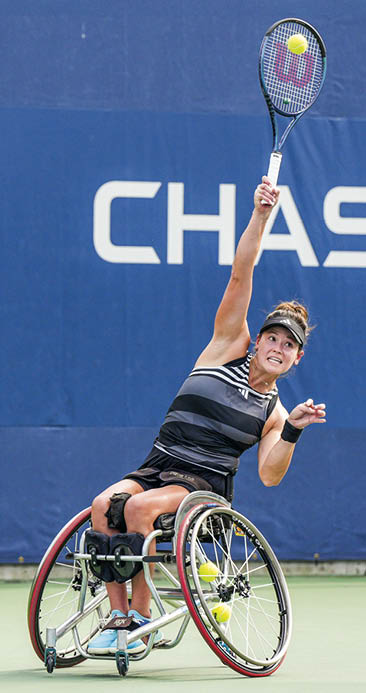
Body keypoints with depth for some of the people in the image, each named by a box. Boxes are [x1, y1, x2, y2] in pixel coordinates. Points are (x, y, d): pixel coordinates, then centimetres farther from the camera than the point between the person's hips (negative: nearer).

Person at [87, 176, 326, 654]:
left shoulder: (274, 412, 11)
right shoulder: (229, 349, 10)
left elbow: (270, 476, 0)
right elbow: (241, 275, 2)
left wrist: (292, 431, -14)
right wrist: (261, 215, -7)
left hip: (205, 485, -2)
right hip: (156, 468, 2)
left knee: (139, 507, -33)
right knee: (105, 504, -30)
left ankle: (142, 618, -28)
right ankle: (118, 614, -25)